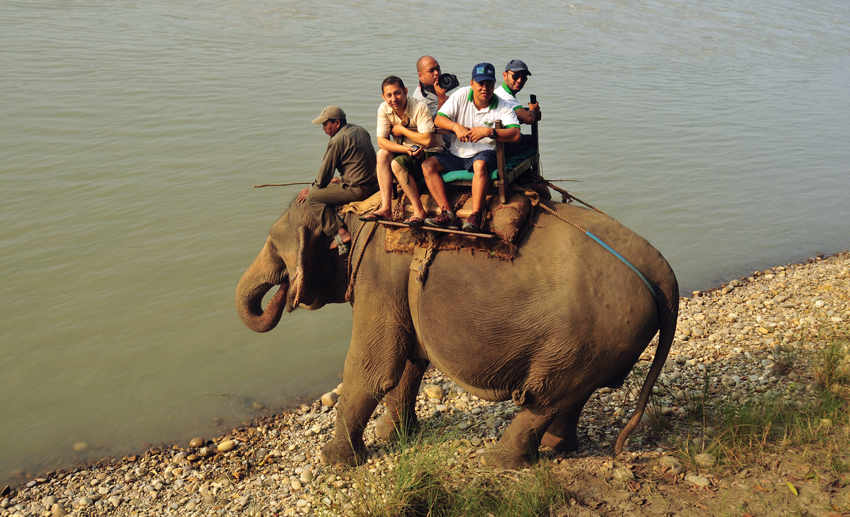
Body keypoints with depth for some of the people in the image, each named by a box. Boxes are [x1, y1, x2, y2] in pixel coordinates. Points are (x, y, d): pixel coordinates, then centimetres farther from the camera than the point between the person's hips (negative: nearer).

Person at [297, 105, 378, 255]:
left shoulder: (338, 140, -13)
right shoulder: (360, 130, 14)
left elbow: (326, 170, -6)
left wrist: (311, 190, 10)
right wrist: (343, 179, 31)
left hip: (357, 190, -10)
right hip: (372, 184, 10)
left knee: (312, 198, -2)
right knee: (330, 186, 29)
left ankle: (340, 232, -11)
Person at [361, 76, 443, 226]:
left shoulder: (419, 107, -21)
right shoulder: (384, 109, -5)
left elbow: (427, 140, -28)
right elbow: (381, 141, -11)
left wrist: (401, 129, -16)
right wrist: (407, 149, -27)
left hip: (430, 152, -6)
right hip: (407, 151, 6)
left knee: (397, 164, -28)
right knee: (382, 154, -19)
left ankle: (419, 211, -19)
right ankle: (386, 208, -20)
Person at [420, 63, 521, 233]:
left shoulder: (502, 107, -5)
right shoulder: (461, 95, 2)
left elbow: (515, 135, -18)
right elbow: (438, 119, -2)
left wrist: (488, 132, -30)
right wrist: (456, 126, -23)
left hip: (483, 153, -4)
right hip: (456, 154, 4)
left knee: (480, 165, -38)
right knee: (428, 165, -16)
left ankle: (476, 217, -41)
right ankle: (447, 213, -23)